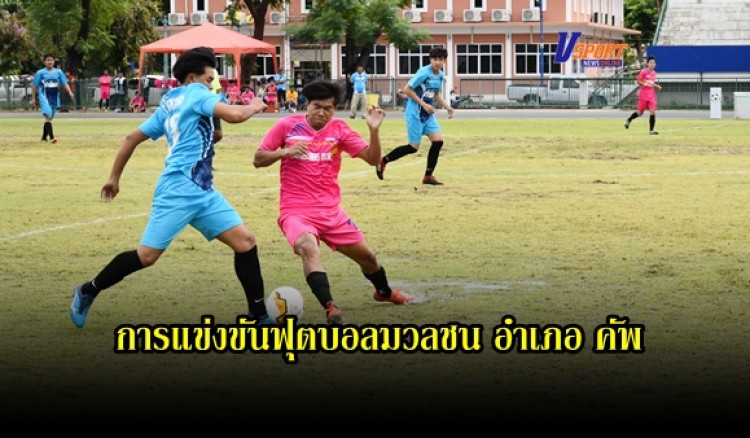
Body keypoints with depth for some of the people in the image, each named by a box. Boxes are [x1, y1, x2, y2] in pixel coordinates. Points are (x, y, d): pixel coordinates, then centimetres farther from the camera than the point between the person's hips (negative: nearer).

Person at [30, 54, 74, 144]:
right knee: (48, 115, -22)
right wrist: (33, 98, 2)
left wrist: (70, 92, -14)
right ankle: (51, 137, -29)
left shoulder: (58, 72, 7)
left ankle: (44, 137, 27)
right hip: (44, 97, -4)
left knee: (49, 118, 13)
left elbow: (65, 83, 3)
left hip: (55, 97, 4)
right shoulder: (40, 73, 0)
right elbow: (34, 86, 4)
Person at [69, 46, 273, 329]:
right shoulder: (195, 93, -3)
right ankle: (87, 292, 14)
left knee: (245, 241, -1)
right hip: (179, 190, -10)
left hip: (203, 191, 10)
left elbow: (132, 138, 24)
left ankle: (259, 315, 1)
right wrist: (254, 107, 3)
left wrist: (115, 176, 29)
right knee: (146, 256, -4)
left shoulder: (169, 104, 21)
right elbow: (234, 115, -18)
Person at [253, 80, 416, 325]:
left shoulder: (339, 130, 2)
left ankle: (384, 292, 48)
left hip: (331, 211, 4)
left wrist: (374, 130, -19)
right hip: (296, 211, -4)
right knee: (309, 248, -36)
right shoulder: (287, 126, -4)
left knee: (366, 255, 16)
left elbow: (372, 159, -3)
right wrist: (284, 151, -17)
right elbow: (258, 160, -1)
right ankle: (331, 310, -42)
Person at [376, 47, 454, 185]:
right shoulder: (423, 73, -19)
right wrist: (423, 104, -22)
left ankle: (428, 176, 4)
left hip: (428, 114, 8)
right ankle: (383, 161, 14)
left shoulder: (441, 75, 5)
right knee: (414, 147, -4)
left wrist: (447, 106, 6)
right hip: (415, 114, -8)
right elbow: (407, 89, -19)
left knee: (438, 141, -5)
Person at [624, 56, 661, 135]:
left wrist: (657, 86, 6)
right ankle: (628, 120, 33)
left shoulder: (654, 73, 10)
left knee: (652, 112, -9)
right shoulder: (644, 72, -9)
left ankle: (651, 130, -5)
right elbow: (638, 81, -10)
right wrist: (645, 84, -22)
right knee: (640, 112, 5)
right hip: (643, 95, -5)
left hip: (651, 95, 5)